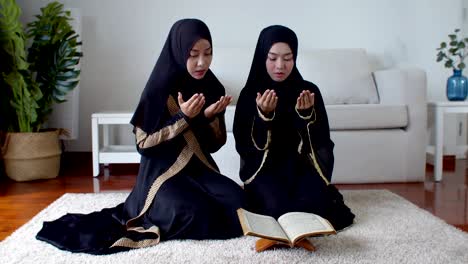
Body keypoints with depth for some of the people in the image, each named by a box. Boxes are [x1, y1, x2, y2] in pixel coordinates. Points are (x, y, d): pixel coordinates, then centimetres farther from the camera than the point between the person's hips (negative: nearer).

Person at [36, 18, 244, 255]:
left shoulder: (214, 89, 2)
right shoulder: (159, 89, -13)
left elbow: (215, 143, 6)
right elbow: (143, 143, -12)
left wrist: (210, 117, -15)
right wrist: (183, 118, -22)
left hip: (200, 169, 6)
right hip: (163, 173, -5)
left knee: (239, 203, -20)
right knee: (198, 215, -32)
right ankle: (160, 213, 1)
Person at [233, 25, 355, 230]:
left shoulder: (309, 90, 0)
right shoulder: (250, 94, -1)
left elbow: (321, 142, -4)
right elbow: (243, 146, -8)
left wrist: (307, 114, -22)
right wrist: (263, 115, -24)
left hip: (302, 165, 1)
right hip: (265, 167, -1)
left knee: (308, 204, -29)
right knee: (277, 206, -31)